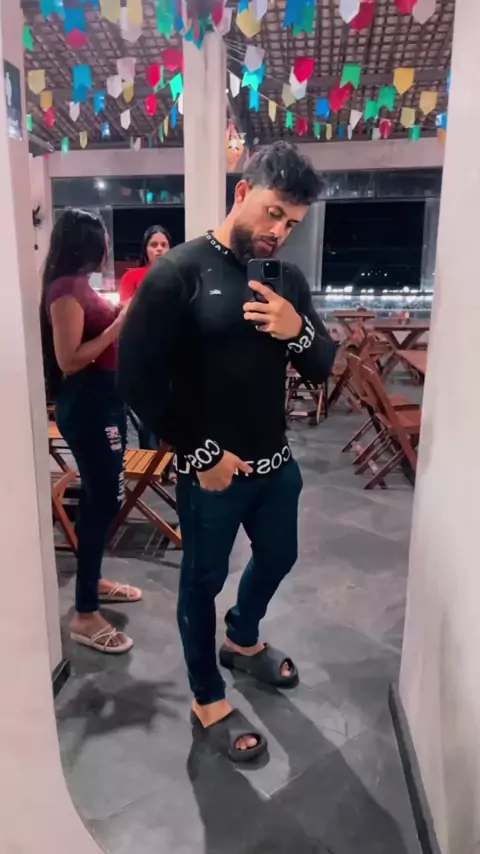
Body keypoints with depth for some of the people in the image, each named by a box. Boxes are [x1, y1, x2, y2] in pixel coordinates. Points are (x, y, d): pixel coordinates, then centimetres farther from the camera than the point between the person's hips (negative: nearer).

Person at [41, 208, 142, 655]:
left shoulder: (79, 286, 13)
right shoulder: (65, 291, -16)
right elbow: (69, 360, -22)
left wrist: (123, 316, 9)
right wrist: (119, 325, -20)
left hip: (103, 399, 10)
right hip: (86, 404, -10)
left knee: (101, 496, 17)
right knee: (103, 500, -6)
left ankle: (93, 581, 34)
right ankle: (85, 616, 6)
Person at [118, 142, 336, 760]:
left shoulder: (287, 279, 4)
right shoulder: (178, 273, -13)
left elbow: (322, 369, 5)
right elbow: (137, 379, -16)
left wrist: (298, 331, -17)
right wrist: (201, 455, -16)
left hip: (277, 463, 7)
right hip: (212, 472, -6)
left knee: (277, 558, 24)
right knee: (202, 583, 12)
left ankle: (243, 640, 55)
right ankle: (208, 702, 37)